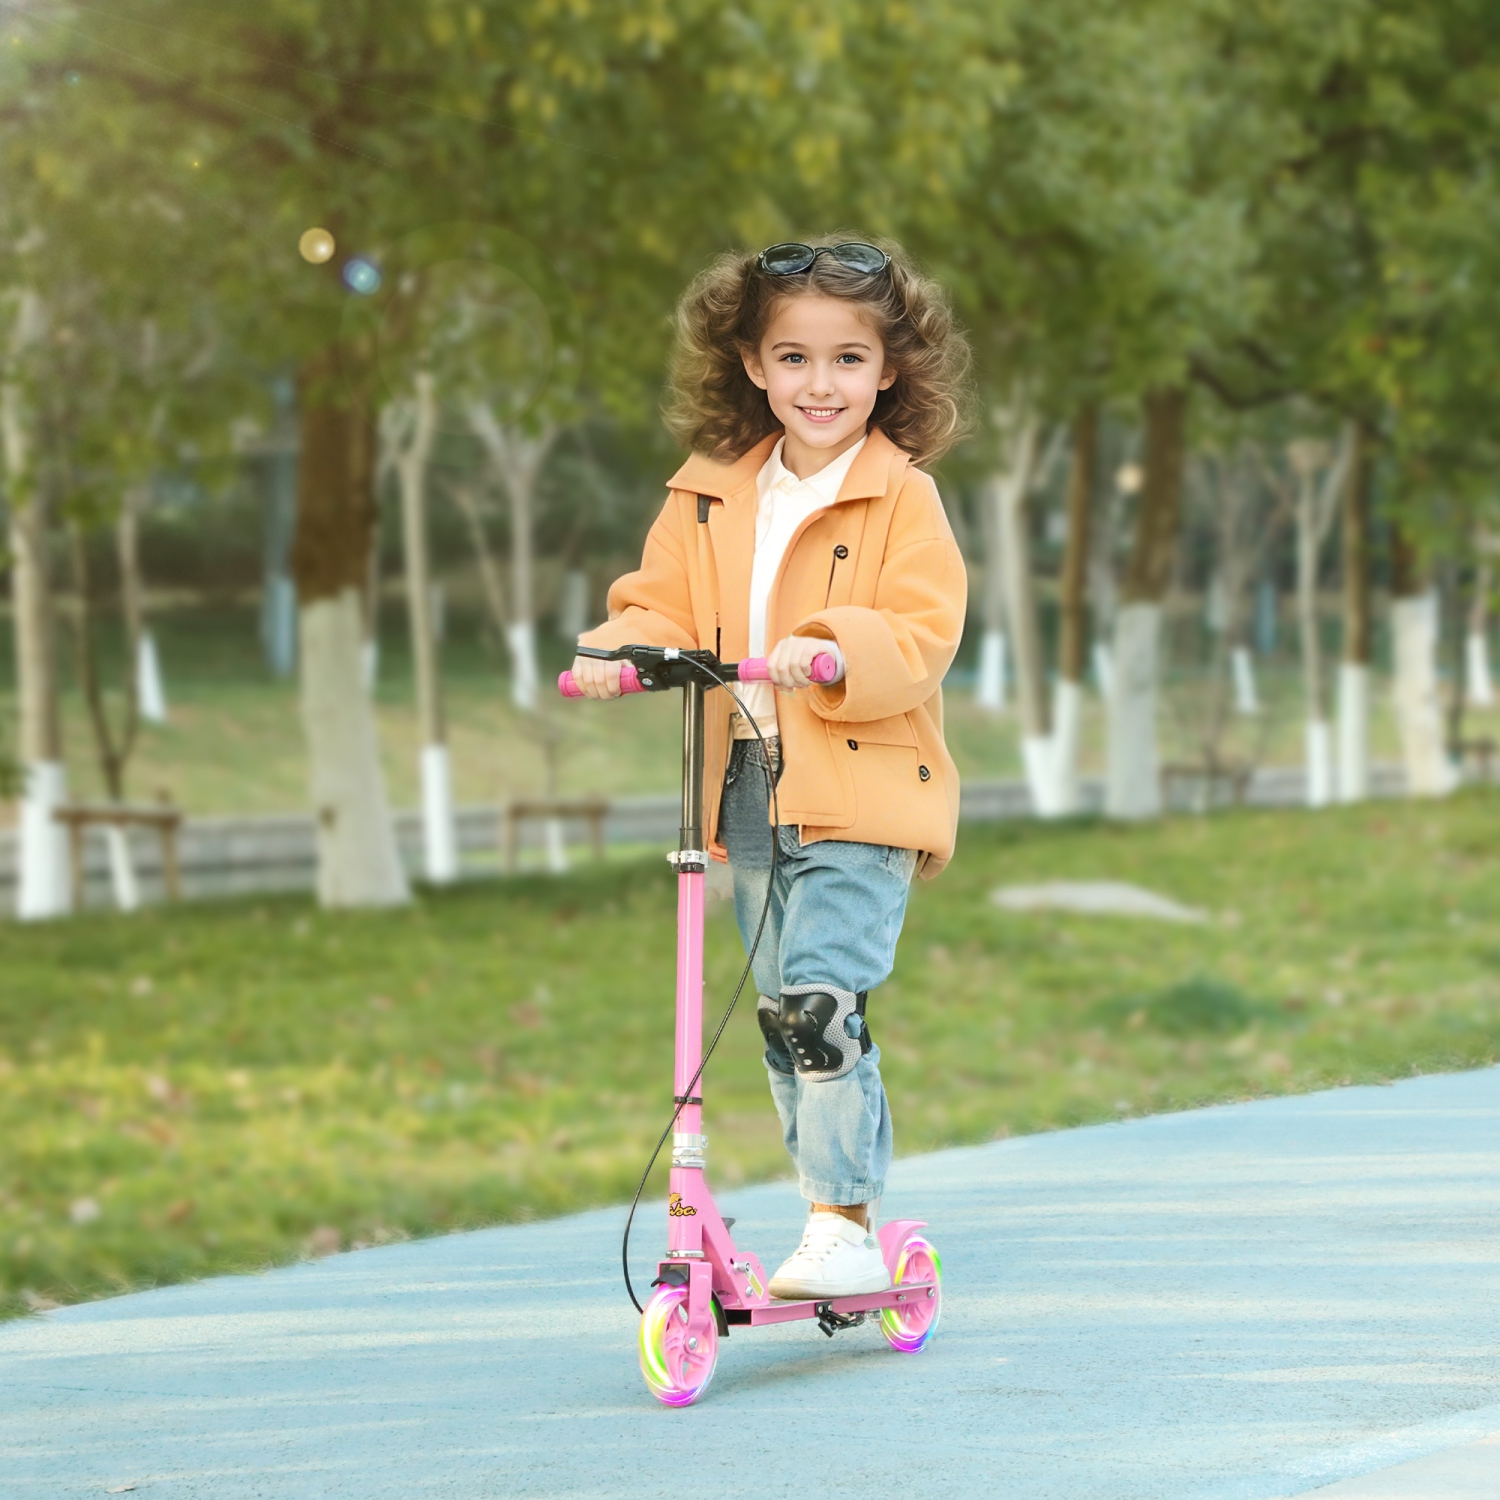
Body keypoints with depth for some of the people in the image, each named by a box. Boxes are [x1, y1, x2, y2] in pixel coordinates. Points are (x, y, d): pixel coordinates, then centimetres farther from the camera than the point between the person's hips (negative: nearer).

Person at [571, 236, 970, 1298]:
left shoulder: (903, 500, -5)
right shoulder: (708, 498, 11)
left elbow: (920, 640, -13)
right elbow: (664, 608, 9)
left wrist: (831, 651, -31)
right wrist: (618, 651, -13)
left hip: (858, 792, -6)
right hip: (748, 798, 6)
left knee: (818, 1000, -20)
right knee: (785, 1018, 12)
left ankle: (843, 1229, -14)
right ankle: (843, 1210, 25)